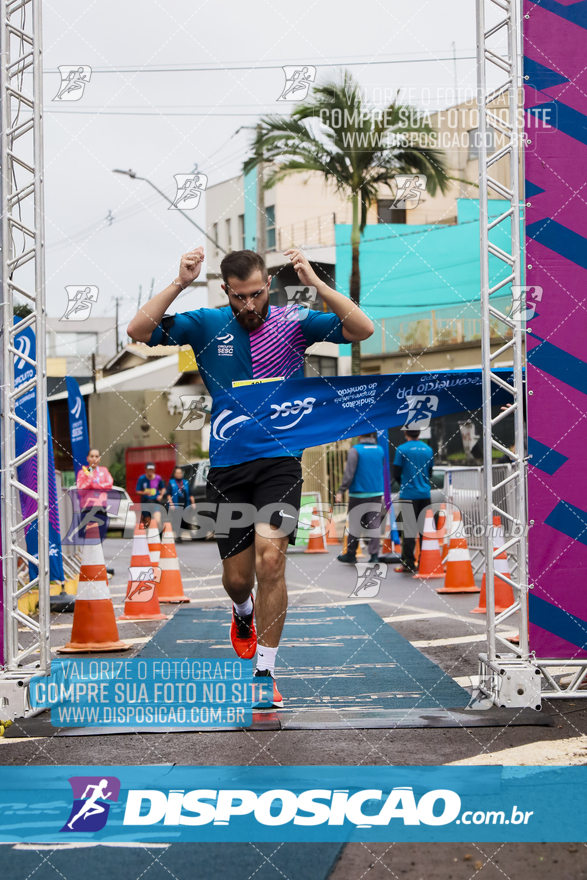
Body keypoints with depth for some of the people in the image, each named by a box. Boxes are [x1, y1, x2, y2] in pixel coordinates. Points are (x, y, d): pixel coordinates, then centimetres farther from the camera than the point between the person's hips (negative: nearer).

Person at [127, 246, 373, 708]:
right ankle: (244, 614, 47)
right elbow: (139, 331, -7)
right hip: (227, 464, 2)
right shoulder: (206, 325, 1)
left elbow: (362, 329, -12)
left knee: (270, 562, -17)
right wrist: (180, 283, -19)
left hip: (280, 461, -2)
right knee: (237, 576, 9)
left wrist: (315, 282, -23)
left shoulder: (293, 322, -2)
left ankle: (265, 671, -4)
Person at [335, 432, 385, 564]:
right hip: (376, 493, 4)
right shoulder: (380, 450, 5)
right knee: (374, 525, 4)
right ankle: (374, 554, -3)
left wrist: (341, 491, -11)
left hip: (358, 493, -4)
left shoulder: (355, 450, -10)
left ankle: (351, 554, 16)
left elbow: (349, 473, -14)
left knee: (355, 524, 7)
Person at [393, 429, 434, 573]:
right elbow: (430, 473, 14)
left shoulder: (402, 449, -8)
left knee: (409, 529, -2)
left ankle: (409, 564, -1)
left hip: (408, 495, -4)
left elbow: (396, 474, -4)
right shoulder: (428, 449, 6)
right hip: (425, 495, 4)